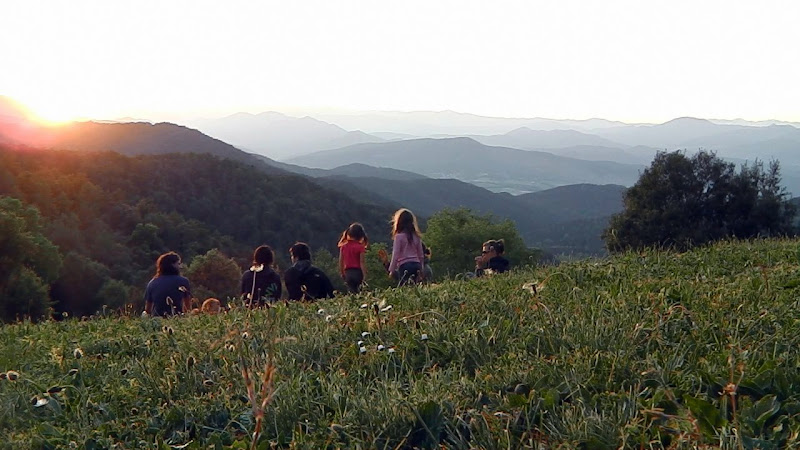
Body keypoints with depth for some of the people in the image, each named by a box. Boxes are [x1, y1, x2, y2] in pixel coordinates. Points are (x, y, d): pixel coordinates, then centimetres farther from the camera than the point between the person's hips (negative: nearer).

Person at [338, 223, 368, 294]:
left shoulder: (343, 246, 3)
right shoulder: (360, 247, -8)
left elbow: (340, 261, 6)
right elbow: (362, 262, -12)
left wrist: (342, 273, 17)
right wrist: (364, 275, -10)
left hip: (348, 272, 3)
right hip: (358, 272, -3)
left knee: (352, 292, 8)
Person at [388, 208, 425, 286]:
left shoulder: (399, 236, -3)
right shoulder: (416, 237, 12)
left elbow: (395, 255, -4)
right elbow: (421, 255, 17)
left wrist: (391, 270, 4)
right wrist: (420, 270, 25)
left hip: (404, 266, -5)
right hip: (416, 265, 5)